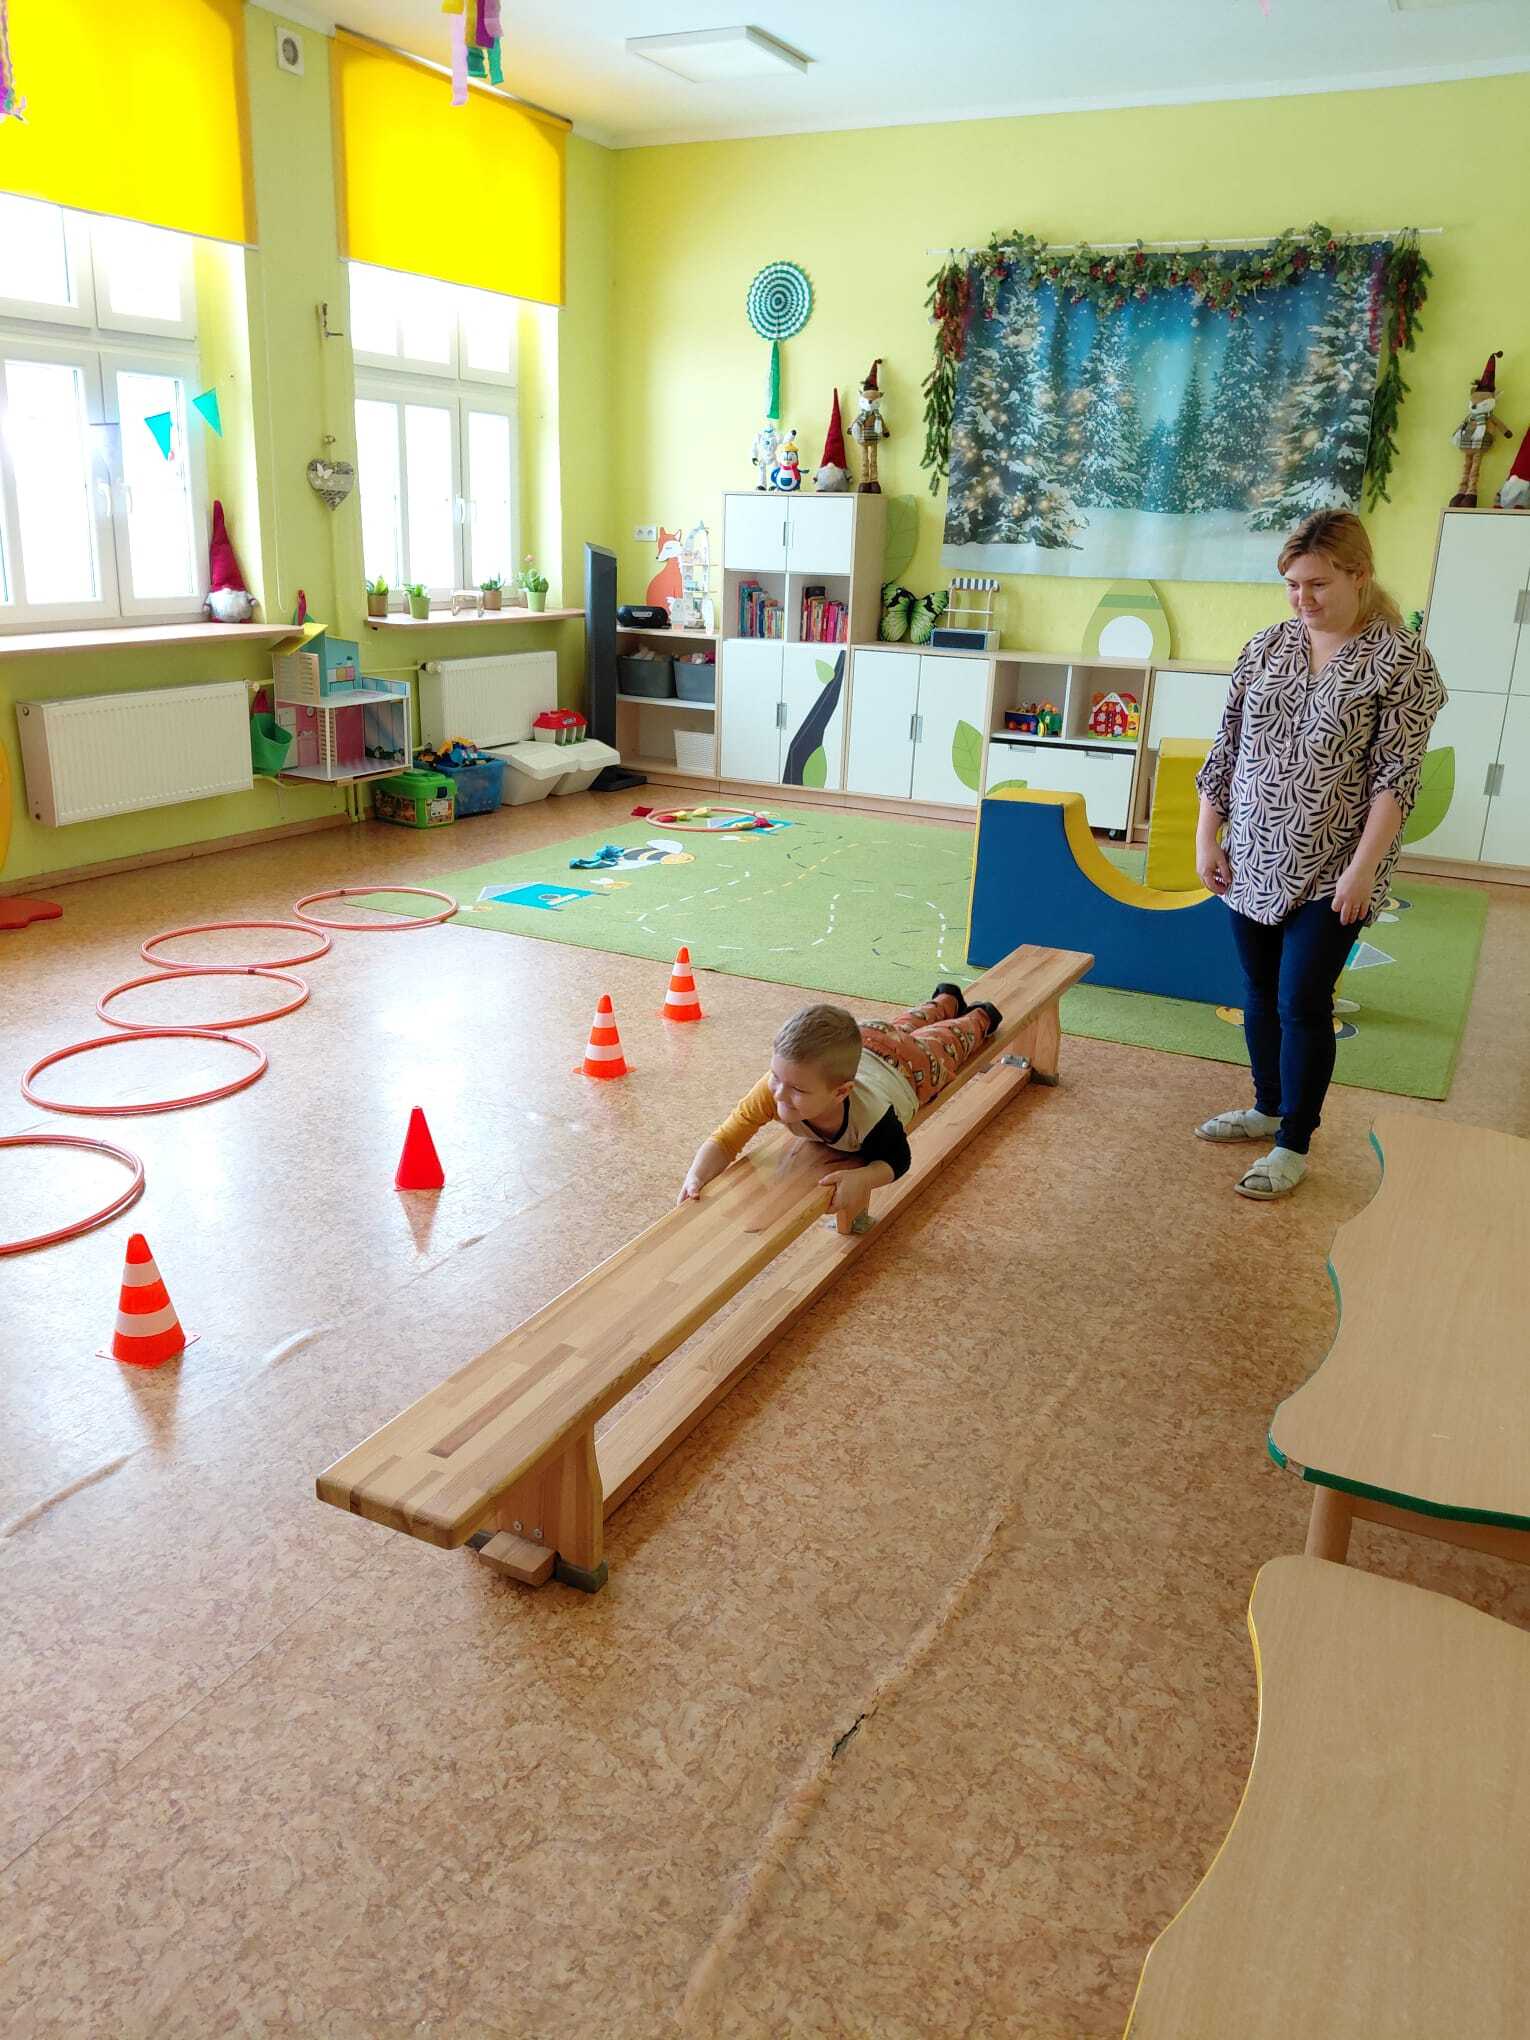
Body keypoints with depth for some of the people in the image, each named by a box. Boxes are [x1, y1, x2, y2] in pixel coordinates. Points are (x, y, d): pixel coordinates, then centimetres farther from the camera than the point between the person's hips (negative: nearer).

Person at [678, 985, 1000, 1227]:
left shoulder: (870, 1113, -52)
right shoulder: (774, 1088, -46)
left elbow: (897, 1160, -34)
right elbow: (725, 1140, -40)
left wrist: (861, 1178, -55)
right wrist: (696, 1178, -59)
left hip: (907, 1065, -4)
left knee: (942, 1043, 33)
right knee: (902, 1028, 39)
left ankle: (979, 1018, 67)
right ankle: (946, 1001, 71)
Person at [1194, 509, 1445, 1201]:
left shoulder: (1400, 659, -8)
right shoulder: (1266, 647, 5)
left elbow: (1395, 776, -12)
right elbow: (1226, 748, 8)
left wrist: (1363, 868, -17)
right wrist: (1207, 838, 5)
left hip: (1329, 872, -5)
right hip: (1254, 861, 5)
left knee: (1302, 1003, -3)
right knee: (1259, 993, 15)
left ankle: (1294, 1144, 12)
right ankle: (1268, 1107, 34)